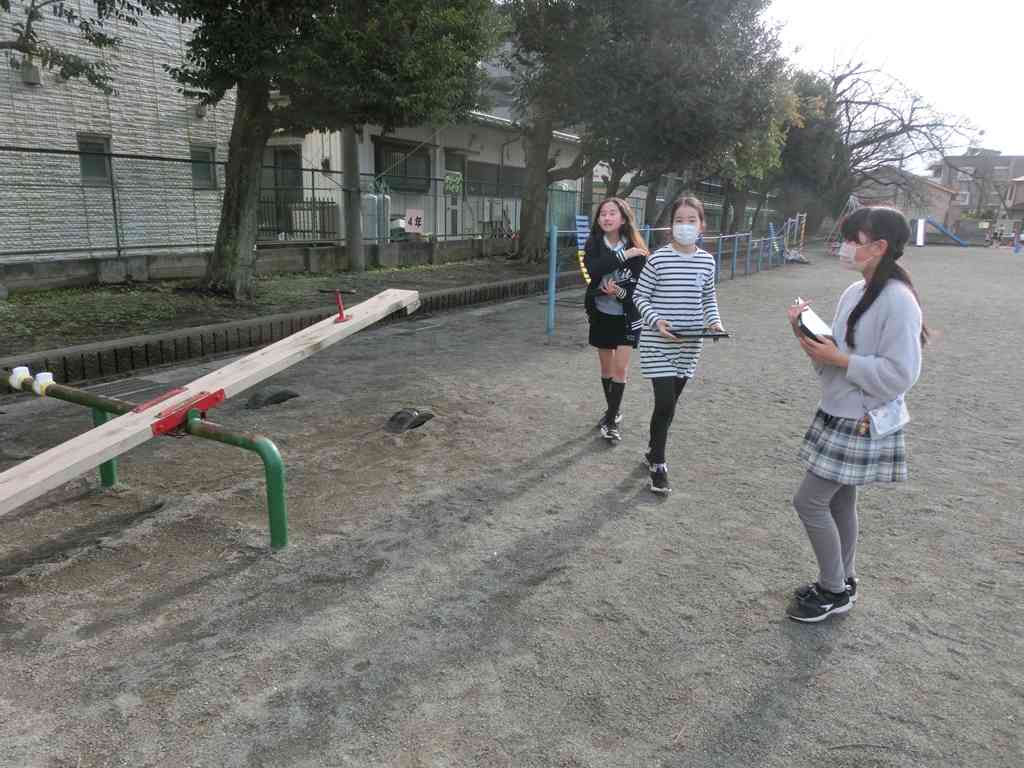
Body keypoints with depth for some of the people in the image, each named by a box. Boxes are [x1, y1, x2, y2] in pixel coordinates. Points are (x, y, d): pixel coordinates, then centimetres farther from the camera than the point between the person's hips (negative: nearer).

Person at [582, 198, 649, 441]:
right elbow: (592, 270, -26)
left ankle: (611, 421, 2)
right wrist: (623, 256, -31)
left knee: (620, 368, -6)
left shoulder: (636, 249, -11)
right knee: (606, 367, 13)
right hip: (601, 315, 3)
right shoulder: (593, 245, -6)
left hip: (627, 316, -2)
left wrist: (620, 292, -28)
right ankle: (613, 411, 32)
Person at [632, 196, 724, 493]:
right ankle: (658, 465, 8)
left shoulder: (707, 261, 3)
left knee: (669, 403, 14)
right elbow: (640, 296, -4)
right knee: (665, 404, -9)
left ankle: (653, 450, 35)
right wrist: (656, 320, -20)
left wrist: (714, 321, -4)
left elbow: (708, 297, 14)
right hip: (658, 343, -4)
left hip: (689, 344, 5)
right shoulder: (658, 259, -10)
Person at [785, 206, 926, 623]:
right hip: (838, 415, 8)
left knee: (810, 501, -4)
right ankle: (841, 584, 32)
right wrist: (808, 335, -5)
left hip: (864, 423, -8)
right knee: (839, 501, 16)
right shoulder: (854, 292, 7)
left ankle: (833, 591, 15)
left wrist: (838, 358, -21)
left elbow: (899, 374, -21)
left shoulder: (898, 300, -19)